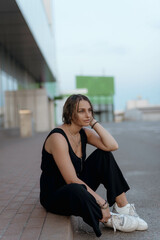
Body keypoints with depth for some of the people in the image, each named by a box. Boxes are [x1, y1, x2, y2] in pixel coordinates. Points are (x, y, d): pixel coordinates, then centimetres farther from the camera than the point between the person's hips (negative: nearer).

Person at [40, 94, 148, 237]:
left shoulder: (84, 133, 0)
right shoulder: (58, 137, -24)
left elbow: (113, 146, -15)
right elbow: (72, 180, -28)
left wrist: (93, 122, -14)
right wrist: (102, 203, -27)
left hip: (77, 188, 8)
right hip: (54, 196, -8)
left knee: (103, 155, -6)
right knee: (76, 190, -42)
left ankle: (123, 207, -10)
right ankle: (109, 219, -14)